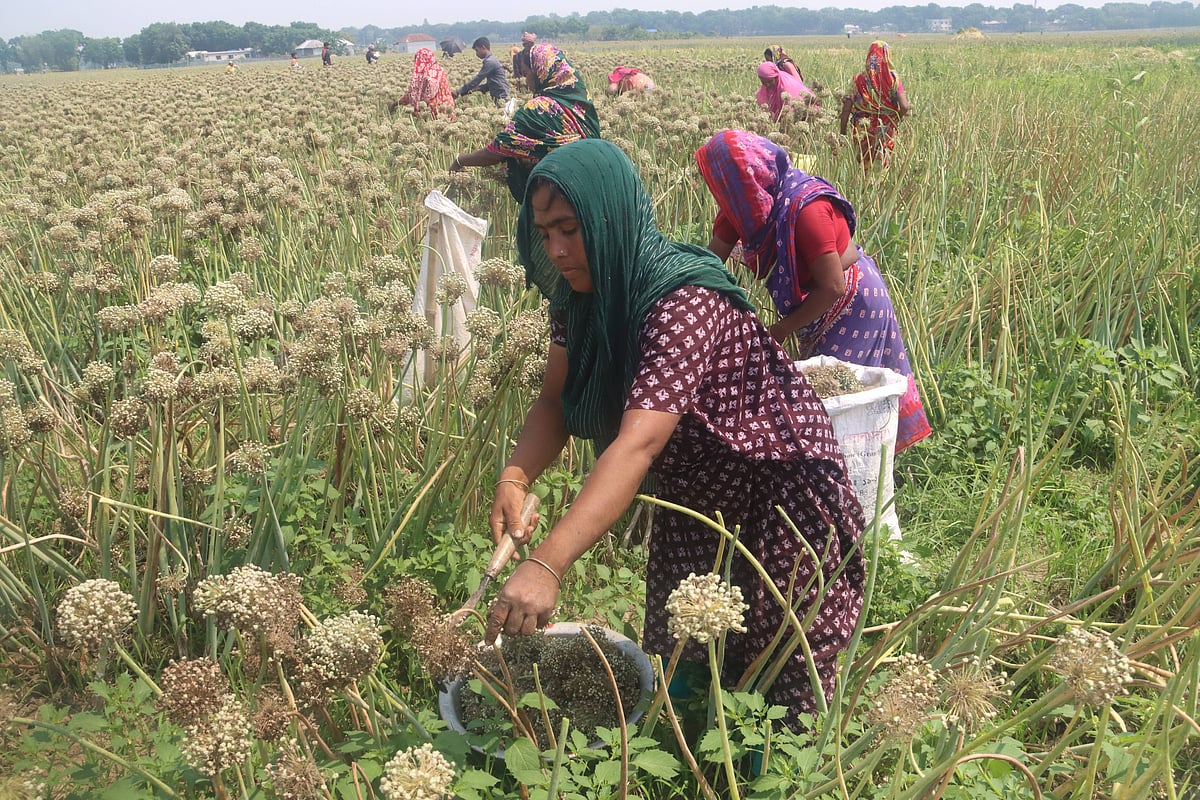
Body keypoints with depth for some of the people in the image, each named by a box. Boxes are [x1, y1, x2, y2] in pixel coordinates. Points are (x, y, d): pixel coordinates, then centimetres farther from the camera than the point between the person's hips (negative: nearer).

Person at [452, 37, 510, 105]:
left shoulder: (489, 61, -14)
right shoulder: (493, 60, 17)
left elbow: (477, 79, -15)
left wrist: (459, 92, -11)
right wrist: (476, 88, 10)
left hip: (501, 98, -10)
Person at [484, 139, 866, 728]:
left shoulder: (685, 302, -34)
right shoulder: (581, 294, -10)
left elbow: (639, 442, -45)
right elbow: (555, 399, -7)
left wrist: (546, 566, -53)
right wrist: (515, 478, -28)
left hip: (778, 496, -7)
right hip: (690, 497, 7)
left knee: (778, 677, 7)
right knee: (673, 662, 17)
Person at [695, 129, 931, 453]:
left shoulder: (806, 209, -33)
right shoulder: (745, 202, -10)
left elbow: (833, 287, -28)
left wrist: (781, 330, -21)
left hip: (851, 304, -8)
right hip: (814, 304, 8)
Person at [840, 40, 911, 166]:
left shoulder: (859, 79, -1)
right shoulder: (892, 78, -6)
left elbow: (846, 108, -4)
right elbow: (904, 107, -14)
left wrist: (842, 132, 4)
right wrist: (899, 117, 7)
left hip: (863, 131, 1)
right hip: (886, 131, -1)